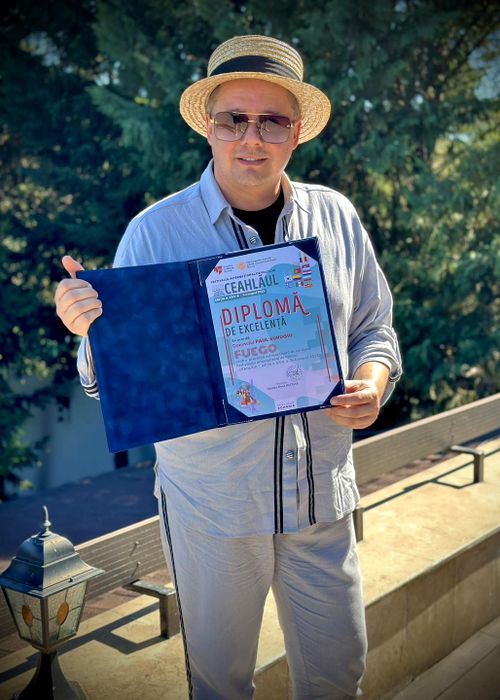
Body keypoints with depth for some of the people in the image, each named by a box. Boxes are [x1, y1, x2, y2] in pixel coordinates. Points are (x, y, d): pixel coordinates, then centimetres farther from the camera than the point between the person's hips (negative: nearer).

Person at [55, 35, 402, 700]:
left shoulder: (335, 217, 0)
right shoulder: (156, 232, -9)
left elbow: (374, 330, 9)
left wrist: (373, 382, -11)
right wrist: (92, 328, -29)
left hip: (321, 498, 3)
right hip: (210, 506, -2)